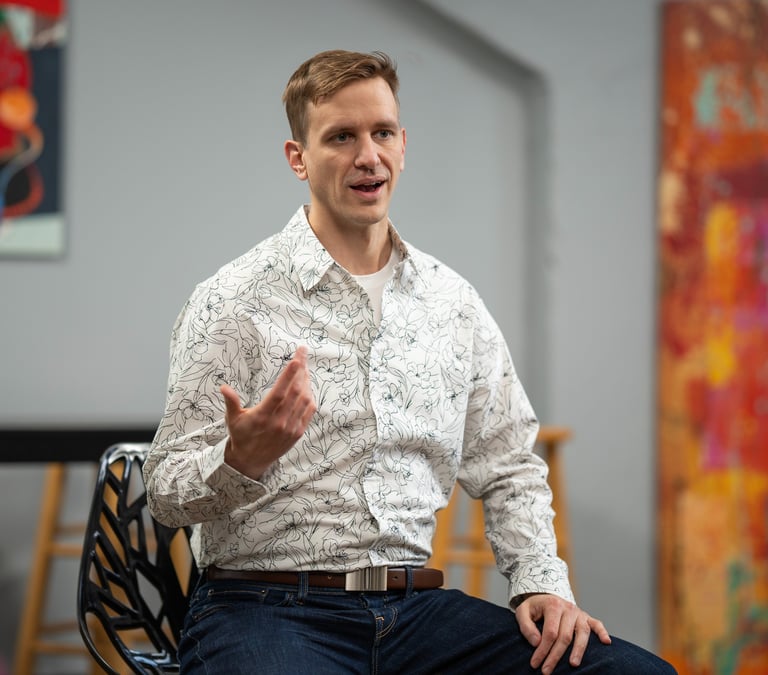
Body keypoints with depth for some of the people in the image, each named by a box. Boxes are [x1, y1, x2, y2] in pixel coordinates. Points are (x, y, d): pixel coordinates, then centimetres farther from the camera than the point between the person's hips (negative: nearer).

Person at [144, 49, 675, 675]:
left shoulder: (454, 302, 14)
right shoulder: (232, 302, -2)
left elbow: (507, 467, 21)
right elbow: (168, 492, -4)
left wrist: (541, 581, 5)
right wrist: (242, 461, -25)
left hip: (414, 606, 4)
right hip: (264, 606, -4)